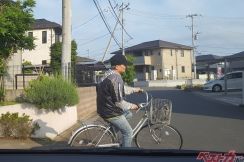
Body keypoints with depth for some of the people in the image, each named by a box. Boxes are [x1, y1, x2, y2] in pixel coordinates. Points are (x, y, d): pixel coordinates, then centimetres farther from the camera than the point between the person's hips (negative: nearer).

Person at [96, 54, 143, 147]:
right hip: (111, 113, -9)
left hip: (106, 108, 10)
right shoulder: (116, 78, -24)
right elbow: (119, 102, -23)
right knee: (128, 132, 5)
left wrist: (135, 90, 27)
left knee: (128, 114, 27)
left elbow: (122, 89, 22)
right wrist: (132, 106, -8)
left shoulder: (108, 75, 8)